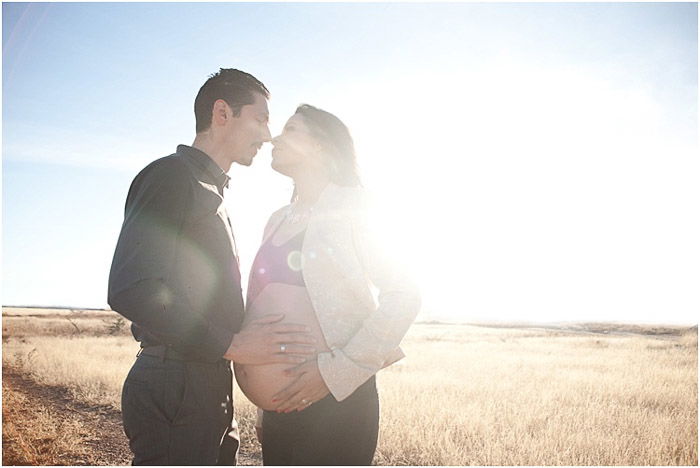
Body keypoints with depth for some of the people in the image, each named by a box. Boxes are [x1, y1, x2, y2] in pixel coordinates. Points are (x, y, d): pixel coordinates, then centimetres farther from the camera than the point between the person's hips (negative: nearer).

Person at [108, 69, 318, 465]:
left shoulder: (211, 192, 22)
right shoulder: (171, 176, -9)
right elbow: (130, 290, -21)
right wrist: (230, 344, -20)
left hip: (209, 386, 9)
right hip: (174, 389, -9)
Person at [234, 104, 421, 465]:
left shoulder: (345, 213, -5)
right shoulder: (278, 222, 14)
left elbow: (404, 297, -13)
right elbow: (269, 309, 15)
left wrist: (335, 370, -18)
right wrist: (264, 412, 15)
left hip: (333, 400, -6)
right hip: (282, 405, 7)